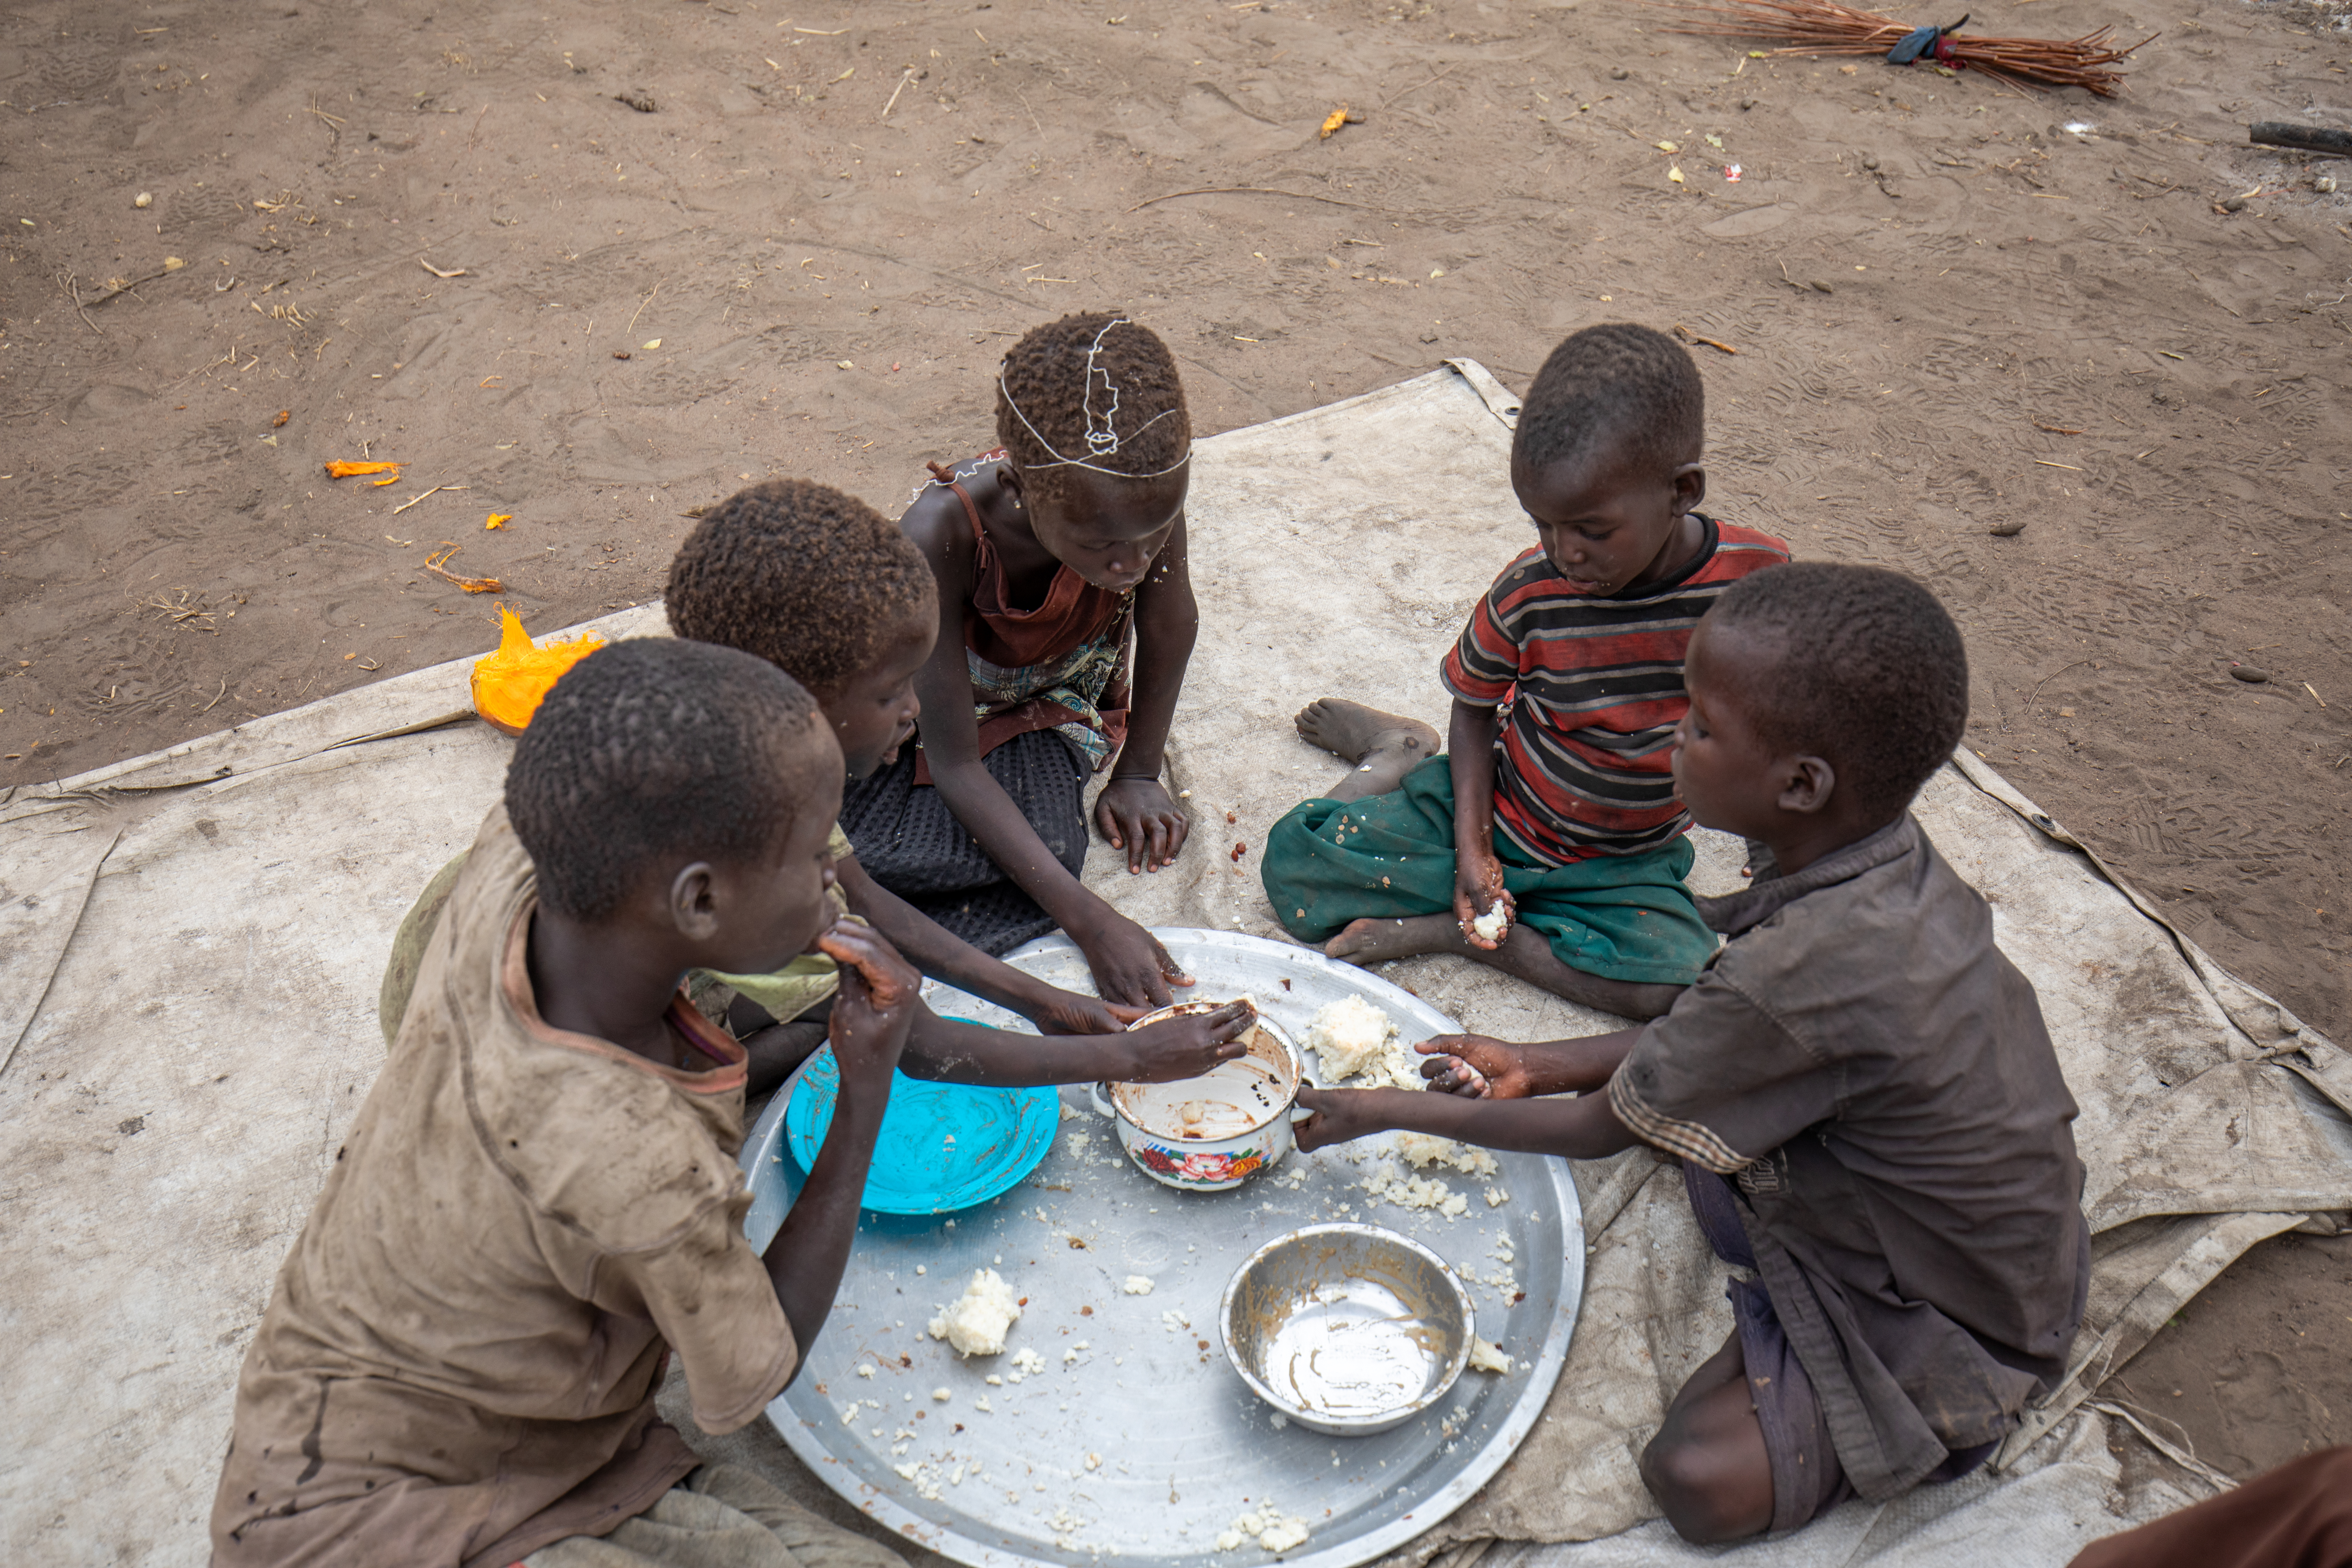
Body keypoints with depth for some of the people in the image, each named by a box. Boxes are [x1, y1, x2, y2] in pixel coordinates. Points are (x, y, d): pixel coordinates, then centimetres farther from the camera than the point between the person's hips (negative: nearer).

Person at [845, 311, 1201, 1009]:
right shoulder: (941, 535, -39)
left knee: (1043, 845, -29)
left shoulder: (1142, 488, -31)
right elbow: (955, 762, -32)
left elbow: (1170, 624, -7)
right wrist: (1091, 921, -39)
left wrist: (1138, 774, 0)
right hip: (929, 713, -2)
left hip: (1055, 706, 2)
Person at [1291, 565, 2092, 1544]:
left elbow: (1602, 1130, -21)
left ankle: (1948, 1421, 3)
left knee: (1698, 1480, -19)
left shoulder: (1805, 970, -38)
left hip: (1954, 1318, -8)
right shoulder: (1887, 857, -13)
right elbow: (1723, 1033, 4)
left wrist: (1386, 1112, -9)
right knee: (1682, 1082, 9)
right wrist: (1538, 1065, 3)